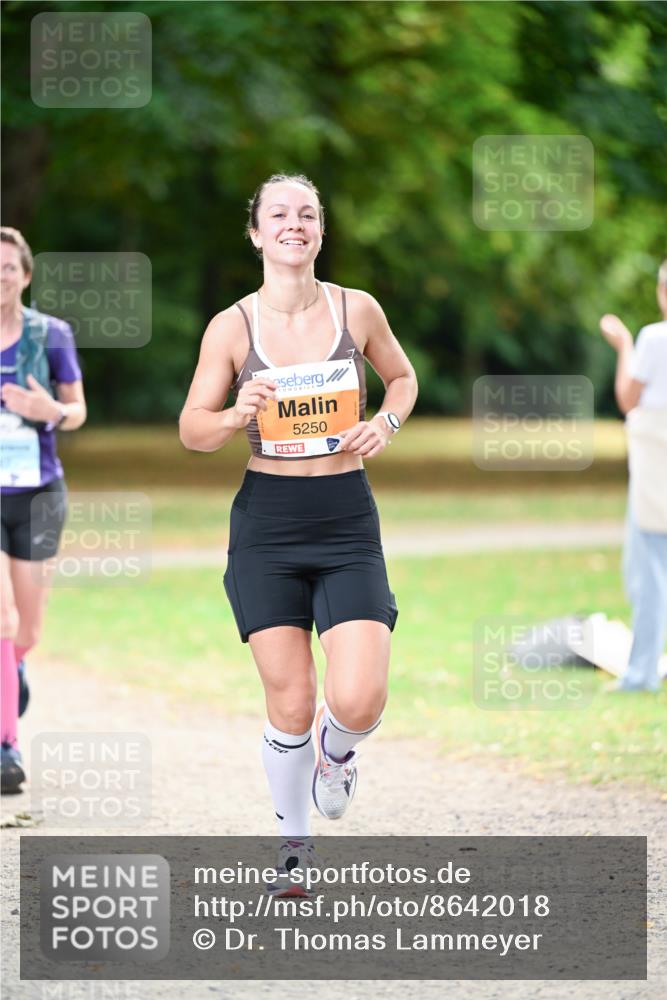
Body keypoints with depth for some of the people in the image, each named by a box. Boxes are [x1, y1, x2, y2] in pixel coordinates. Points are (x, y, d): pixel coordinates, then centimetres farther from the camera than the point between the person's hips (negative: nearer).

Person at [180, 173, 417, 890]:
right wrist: (239, 414, -18)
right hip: (267, 523, -1)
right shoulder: (232, 327, -3)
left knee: (359, 702, -13)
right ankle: (294, 847, 21)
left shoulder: (357, 310, 1)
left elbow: (402, 378, 19)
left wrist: (385, 423, -2)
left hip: (347, 519, 1)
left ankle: (335, 750, 24)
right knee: (290, 706, -1)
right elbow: (192, 431, 2)